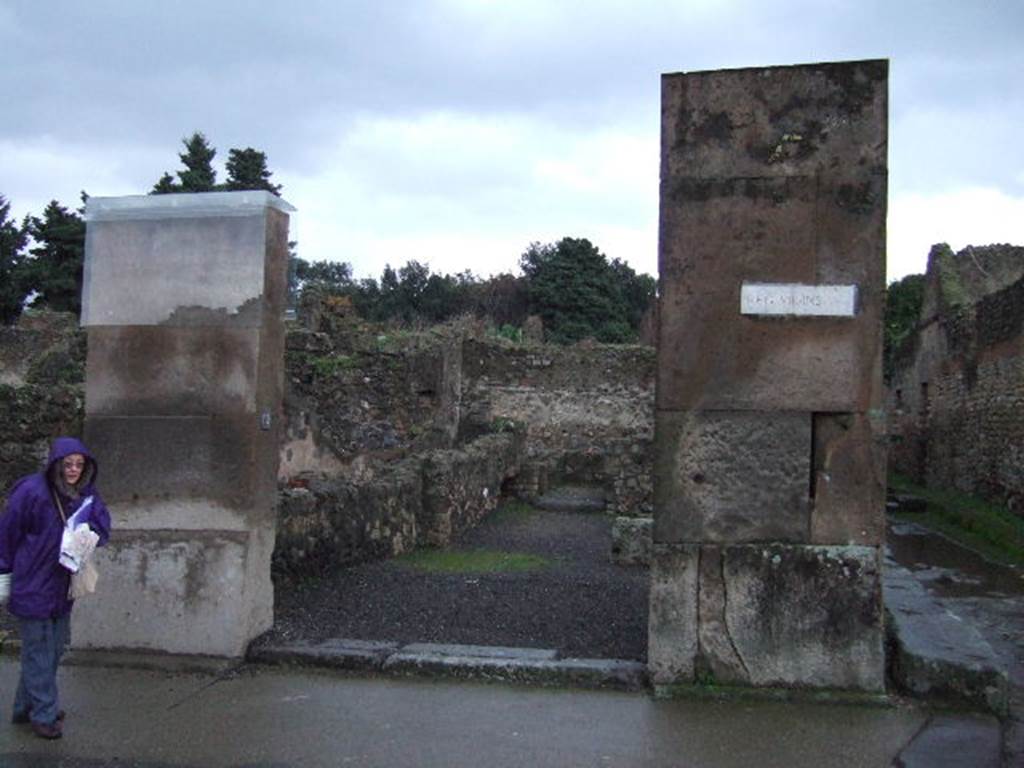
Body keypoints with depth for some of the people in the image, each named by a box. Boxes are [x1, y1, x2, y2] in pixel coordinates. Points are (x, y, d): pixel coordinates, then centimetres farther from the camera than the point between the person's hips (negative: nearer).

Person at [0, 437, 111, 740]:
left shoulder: (85, 495, -1)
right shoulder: (31, 492, -20)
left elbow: (102, 524, 5)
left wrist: (88, 532, -17)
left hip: (62, 586, 7)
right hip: (32, 587, -7)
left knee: (55, 648, 16)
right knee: (38, 652, 3)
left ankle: (26, 706, 32)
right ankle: (43, 715, 15)